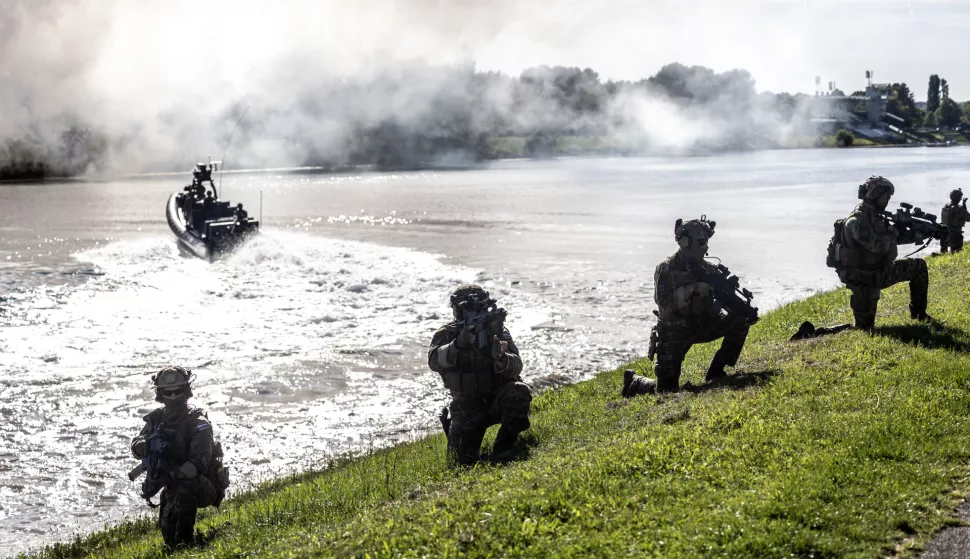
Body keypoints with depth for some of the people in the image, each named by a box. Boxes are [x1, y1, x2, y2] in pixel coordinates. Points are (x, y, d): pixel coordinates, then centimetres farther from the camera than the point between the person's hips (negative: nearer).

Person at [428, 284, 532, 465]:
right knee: (464, 457, -16)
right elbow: (434, 361, -22)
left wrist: (500, 357, -35)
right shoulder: (447, 334, -3)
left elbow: (516, 368, -12)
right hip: (467, 405, 0)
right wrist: (459, 344, -39)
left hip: (498, 397, 0)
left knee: (519, 392, -33)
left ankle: (503, 447, -16)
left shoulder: (496, 329, -1)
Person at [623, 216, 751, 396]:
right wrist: (694, 288, -35)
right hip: (674, 333, -5)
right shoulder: (666, 269, -15)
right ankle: (634, 381, 24)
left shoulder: (707, 269, 1)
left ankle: (717, 370, -5)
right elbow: (664, 302, -27)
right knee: (667, 389, -9)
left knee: (740, 319, -16)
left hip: (702, 326, 5)